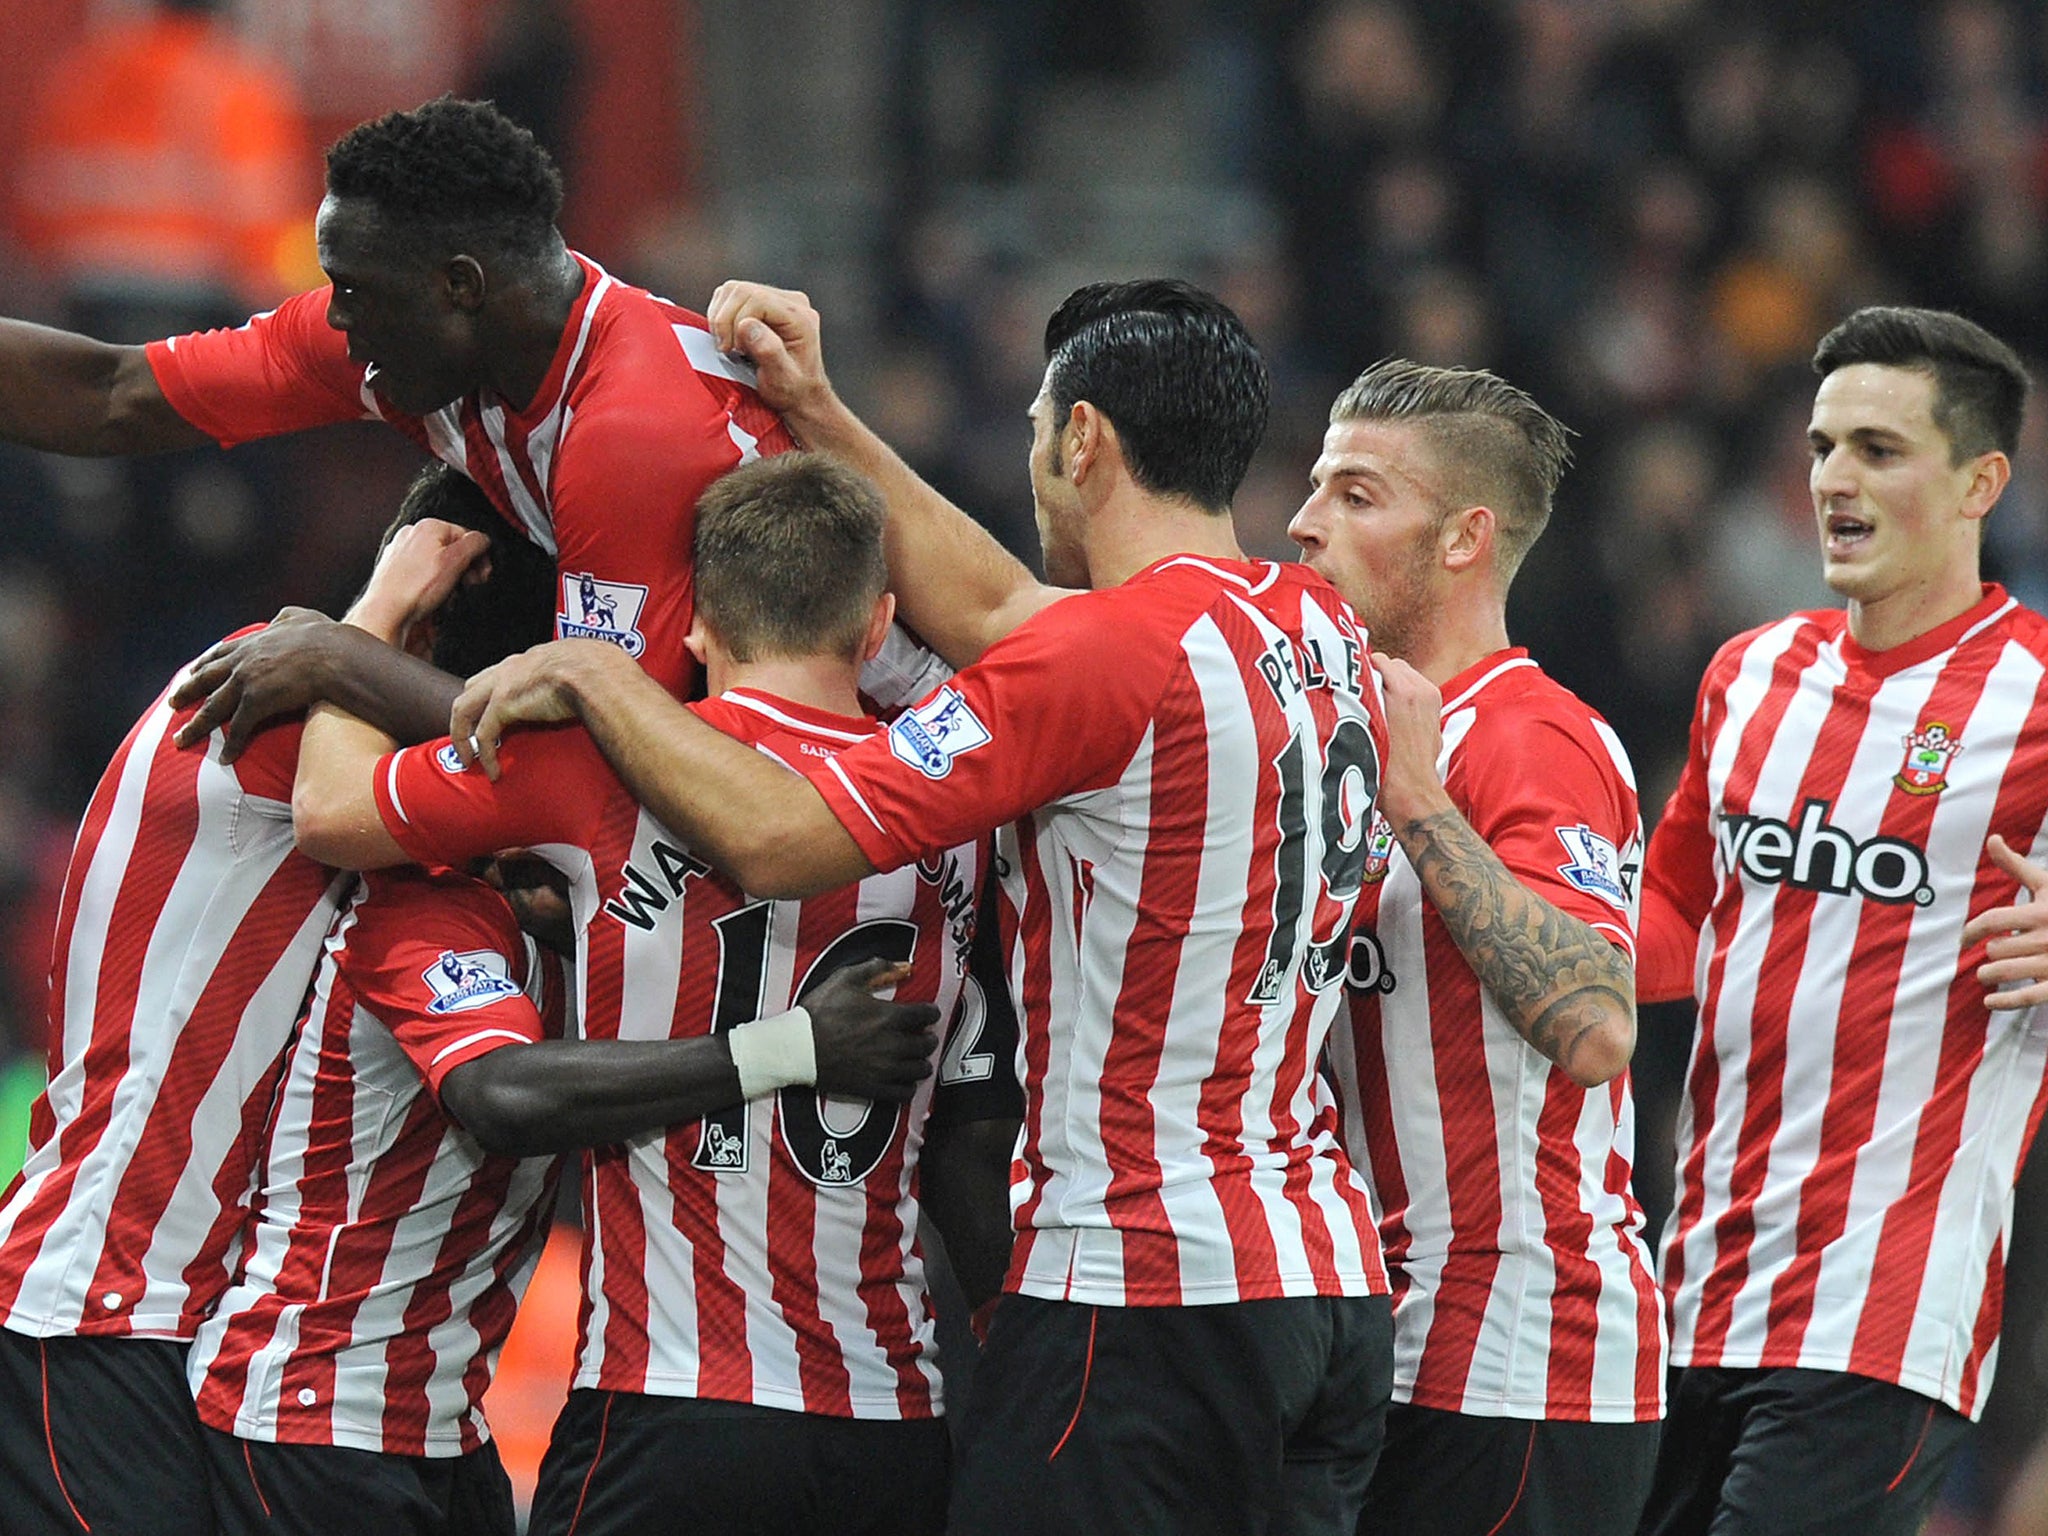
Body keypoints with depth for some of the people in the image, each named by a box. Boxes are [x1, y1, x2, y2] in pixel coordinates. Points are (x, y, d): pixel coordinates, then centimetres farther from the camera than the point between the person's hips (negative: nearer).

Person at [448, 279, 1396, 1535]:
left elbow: (777, 840, -14)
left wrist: (597, 680, 1)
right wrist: (821, 418, 29)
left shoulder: (1114, 651, -14)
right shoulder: (1324, 629, 11)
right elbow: (997, 618, 26)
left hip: (1149, 1295, -8)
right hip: (1333, 1284, 8)